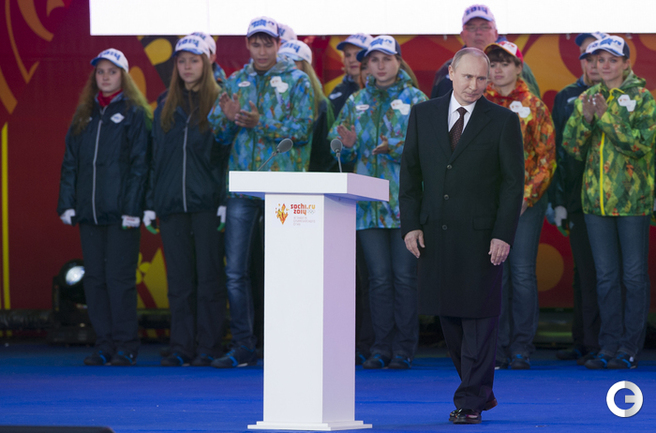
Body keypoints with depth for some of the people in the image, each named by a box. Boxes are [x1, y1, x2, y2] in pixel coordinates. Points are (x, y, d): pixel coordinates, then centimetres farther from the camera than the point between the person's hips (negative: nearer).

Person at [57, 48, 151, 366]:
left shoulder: (135, 114, 0)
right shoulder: (84, 115, 16)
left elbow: (140, 164, -6)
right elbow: (70, 163, 17)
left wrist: (132, 208, -13)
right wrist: (67, 204, 7)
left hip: (120, 213, -5)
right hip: (88, 211, 6)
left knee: (119, 277, -7)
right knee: (94, 277, 6)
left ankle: (126, 345, 0)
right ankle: (104, 343, 12)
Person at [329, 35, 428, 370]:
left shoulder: (415, 100, 2)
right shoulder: (356, 102, 15)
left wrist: (395, 148, -23)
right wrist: (348, 144, -8)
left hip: (405, 200, -3)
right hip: (369, 202, 3)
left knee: (404, 276, -2)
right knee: (379, 277, 5)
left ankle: (404, 349, 4)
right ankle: (381, 348, 10)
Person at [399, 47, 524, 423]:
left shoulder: (503, 121, 0)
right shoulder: (423, 115, 8)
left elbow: (513, 183, -2)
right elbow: (410, 173, 9)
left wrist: (504, 235, -10)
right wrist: (411, 224, -1)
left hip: (481, 235, -3)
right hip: (434, 234, 3)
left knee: (479, 318, -3)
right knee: (448, 314, 7)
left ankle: (471, 402, 2)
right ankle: (482, 391, 21)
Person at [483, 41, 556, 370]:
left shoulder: (534, 107, 3)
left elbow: (547, 158, 1)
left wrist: (527, 195, -10)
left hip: (526, 199, -2)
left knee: (522, 274, -3)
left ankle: (522, 349, 4)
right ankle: (498, 349, 7)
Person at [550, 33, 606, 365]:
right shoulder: (566, 98, 12)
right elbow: (557, 151, 12)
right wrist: (558, 201, 7)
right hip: (578, 199, 3)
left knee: (596, 272, -5)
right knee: (584, 272, 6)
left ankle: (597, 344, -1)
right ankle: (584, 341, 12)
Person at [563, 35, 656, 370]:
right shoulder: (587, 98, 10)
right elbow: (573, 147, 5)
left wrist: (607, 116, -19)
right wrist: (586, 118, -12)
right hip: (596, 198, 4)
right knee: (606, 276, 8)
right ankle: (609, 346, 13)